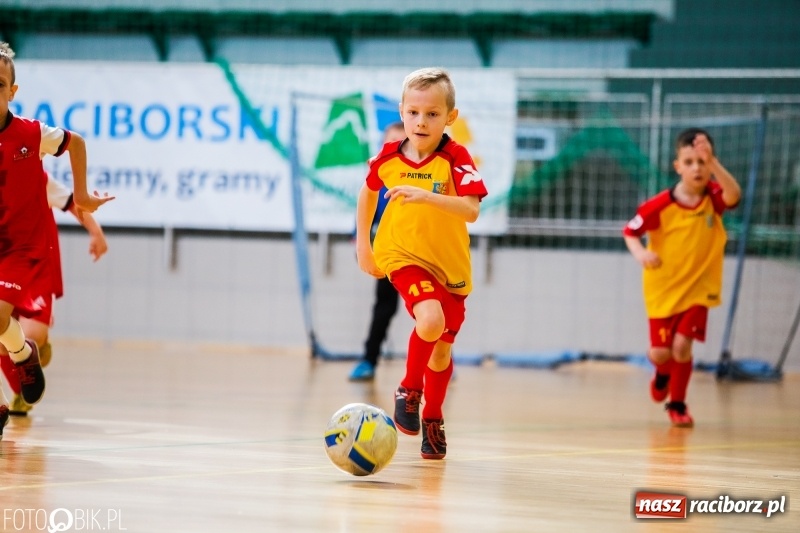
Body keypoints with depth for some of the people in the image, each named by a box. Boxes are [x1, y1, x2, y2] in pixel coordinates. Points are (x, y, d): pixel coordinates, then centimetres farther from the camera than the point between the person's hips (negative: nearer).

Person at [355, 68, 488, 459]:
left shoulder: (455, 158, -15)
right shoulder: (388, 158, -7)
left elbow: (471, 210, -29)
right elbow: (368, 192, 15)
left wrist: (427, 195, -42)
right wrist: (362, 242, 14)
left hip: (450, 265, 1)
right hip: (404, 255, -1)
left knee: (441, 349, 12)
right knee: (431, 319, -29)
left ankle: (432, 419, 36)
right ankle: (409, 391, -6)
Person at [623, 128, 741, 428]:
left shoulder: (713, 197, -12)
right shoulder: (660, 206, -16)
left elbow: (734, 195, -35)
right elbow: (630, 232, -5)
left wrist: (713, 162, -49)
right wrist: (639, 253, -26)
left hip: (698, 288, 0)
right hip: (663, 288, 0)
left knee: (682, 345, -12)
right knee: (660, 353, 1)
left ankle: (677, 404, 12)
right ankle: (663, 374, 40)